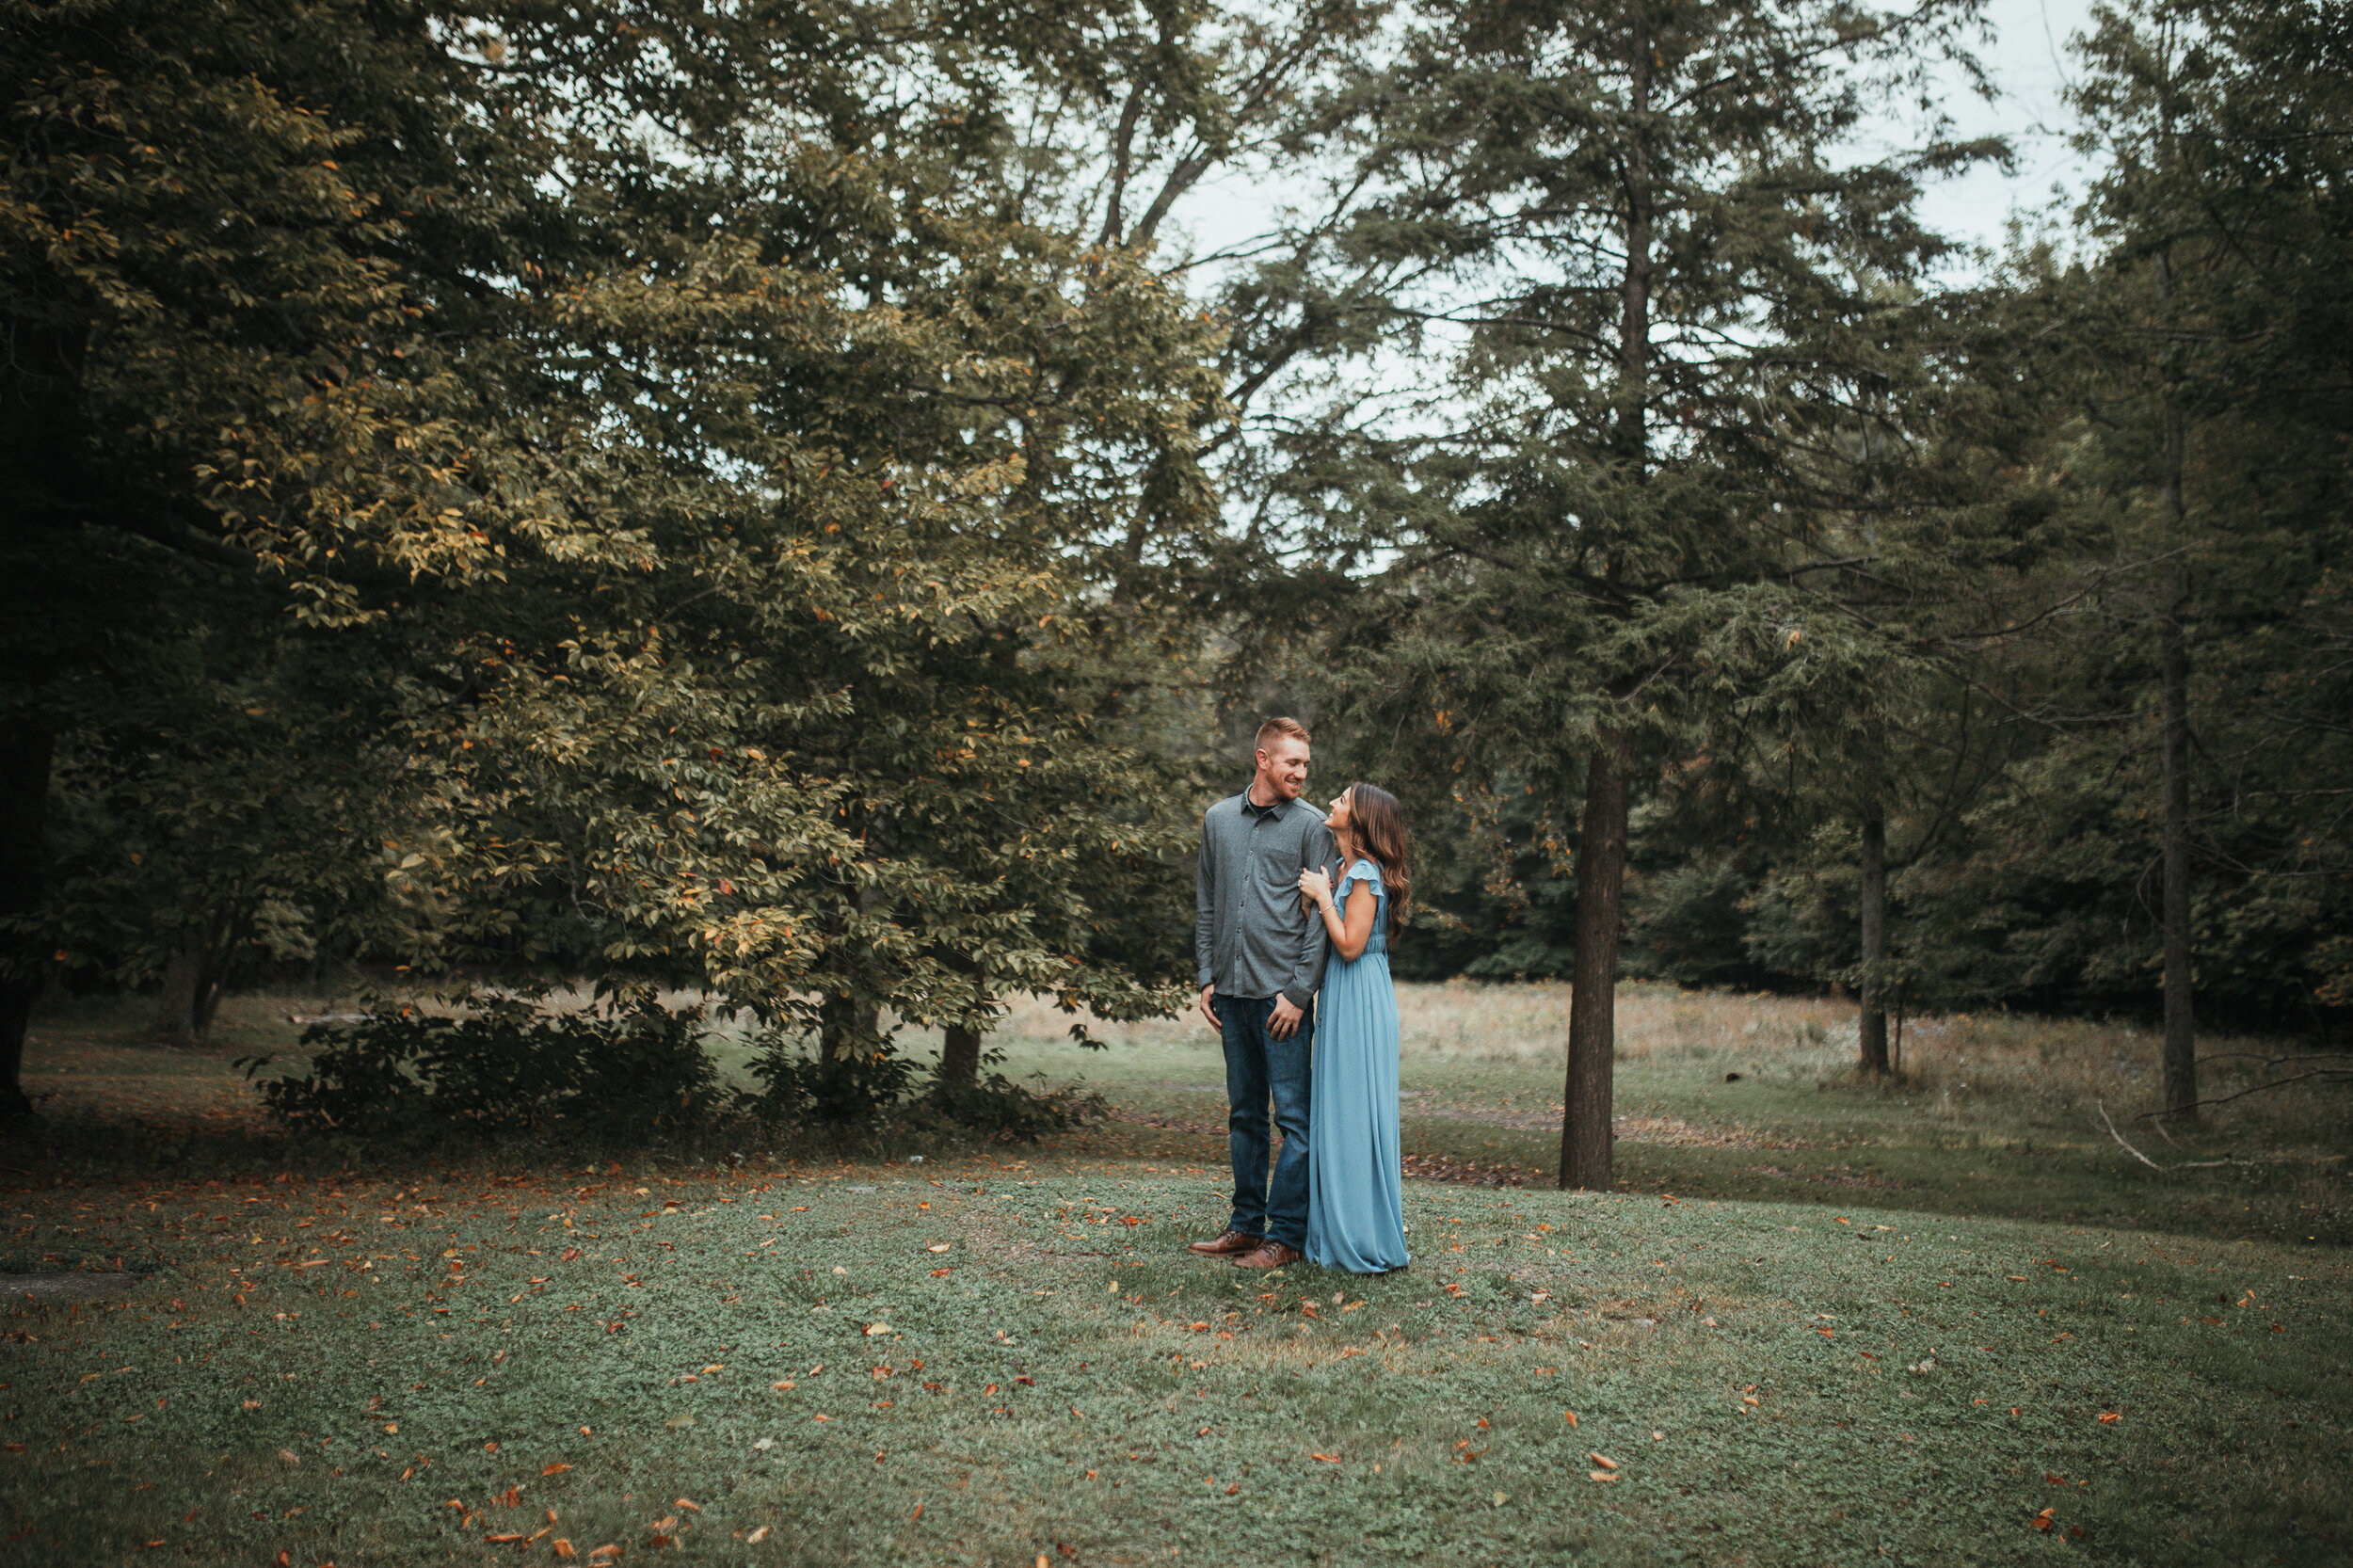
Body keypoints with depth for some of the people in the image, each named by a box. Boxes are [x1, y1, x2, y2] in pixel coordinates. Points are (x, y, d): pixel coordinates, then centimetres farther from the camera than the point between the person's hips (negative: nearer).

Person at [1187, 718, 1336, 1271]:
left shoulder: (1311, 826, -2)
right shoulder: (1218, 819, 11)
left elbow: (1321, 917, -5)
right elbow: (1206, 906, 15)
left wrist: (1299, 991, -11)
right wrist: (1207, 977, 8)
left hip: (1283, 993, -5)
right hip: (1231, 993, 5)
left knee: (1294, 1115, -3)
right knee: (1243, 1114, 13)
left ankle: (1286, 1235, 3)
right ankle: (1247, 1222, 22)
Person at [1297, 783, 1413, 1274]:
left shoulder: (1365, 874, -13)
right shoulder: (1345, 869, 15)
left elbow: (1350, 944, -20)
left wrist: (1322, 896, -13)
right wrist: (1321, 892, 7)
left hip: (1360, 1000, -10)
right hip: (1341, 995, 10)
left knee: (1355, 1109, -5)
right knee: (1339, 1110, 12)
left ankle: (1367, 1239, 2)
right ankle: (1343, 1230, 18)